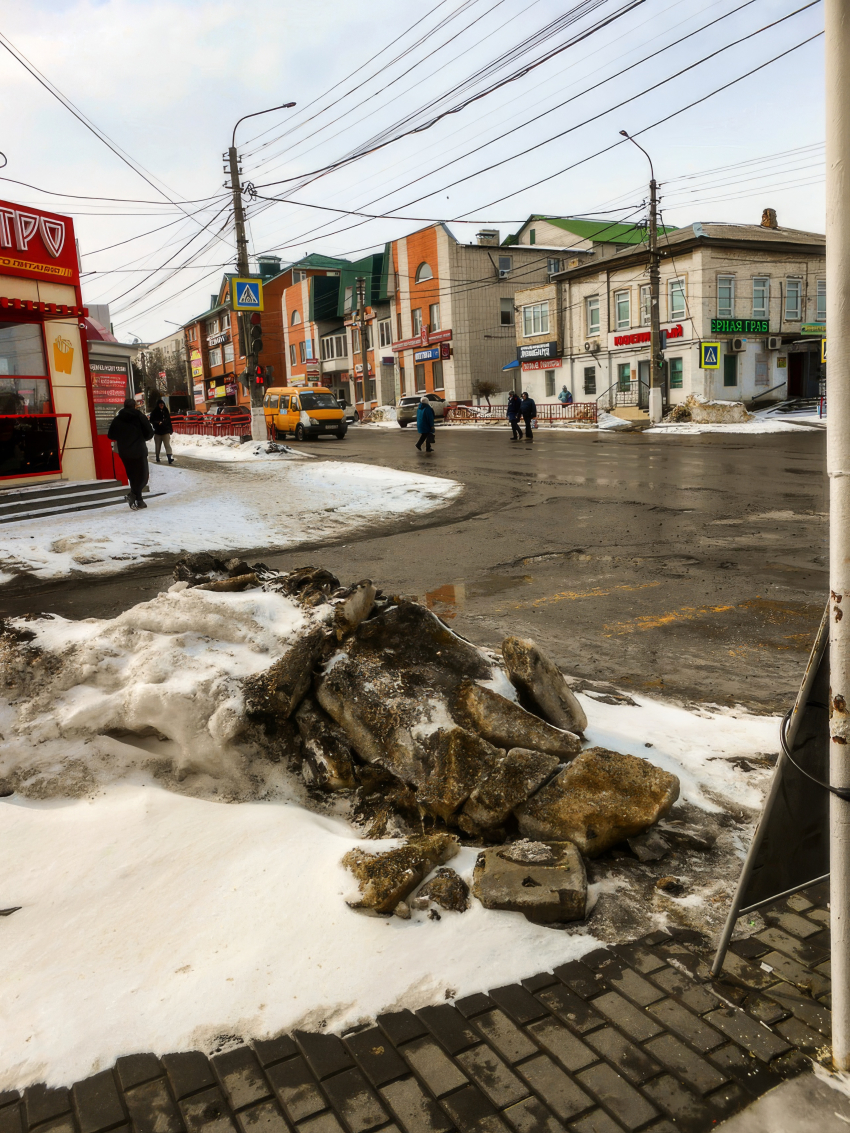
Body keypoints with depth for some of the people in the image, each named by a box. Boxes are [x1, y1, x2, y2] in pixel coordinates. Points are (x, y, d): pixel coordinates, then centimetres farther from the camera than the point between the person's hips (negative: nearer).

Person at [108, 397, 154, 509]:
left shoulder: (117, 419, 4)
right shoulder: (139, 416, -4)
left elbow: (111, 436, 5)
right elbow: (150, 432, -6)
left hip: (124, 453, 4)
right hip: (139, 451, -4)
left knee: (133, 476, 15)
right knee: (142, 476, 2)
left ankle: (138, 500, 10)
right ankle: (134, 494, -18)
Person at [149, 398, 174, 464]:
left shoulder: (166, 411, 7)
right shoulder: (155, 412, 0)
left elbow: (169, 421, 10)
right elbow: (151, 421, -2)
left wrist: (171, 430, 9)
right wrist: (158, 423, -19)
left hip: (166, 431, 0)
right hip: (157, 432, 0)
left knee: (168, 445, -13)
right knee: (157, 446, 8)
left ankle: (170, 458, -23)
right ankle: (157, 459, 22)